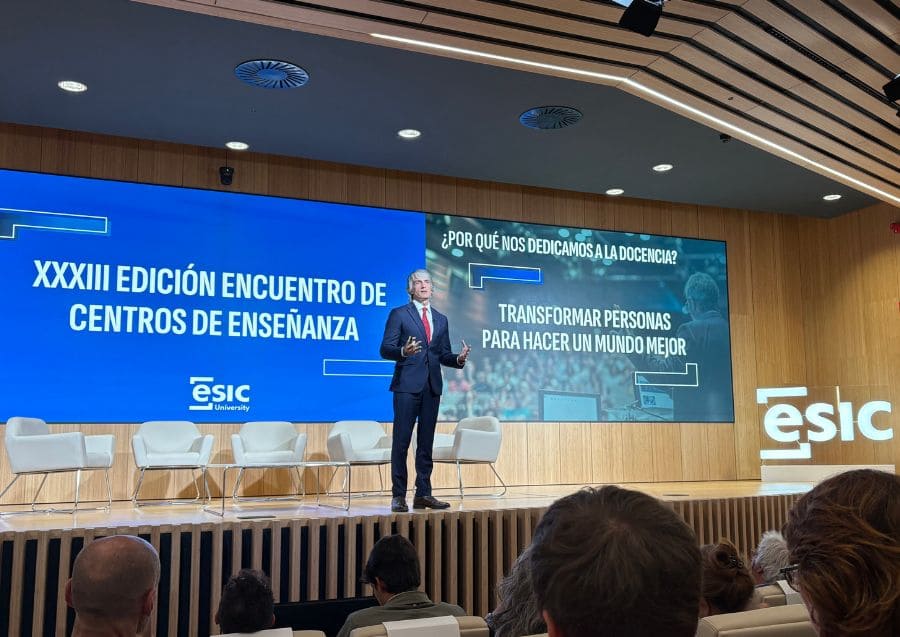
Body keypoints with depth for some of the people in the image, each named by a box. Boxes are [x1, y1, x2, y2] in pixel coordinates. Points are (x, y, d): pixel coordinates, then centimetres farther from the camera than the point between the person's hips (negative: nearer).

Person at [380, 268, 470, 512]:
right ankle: (398, 495, 1)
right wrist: (403, 351, -24)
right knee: (401, 440, -4)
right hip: (407, 385, -5)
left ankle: (423, 494, 13)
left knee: (426, 442, 7)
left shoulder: (441, 320, 18)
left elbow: (443, 355, 16)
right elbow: (385, 349, -4)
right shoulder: (399, 314, 3)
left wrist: (459, 358, -5)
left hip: (432, 386, 5)